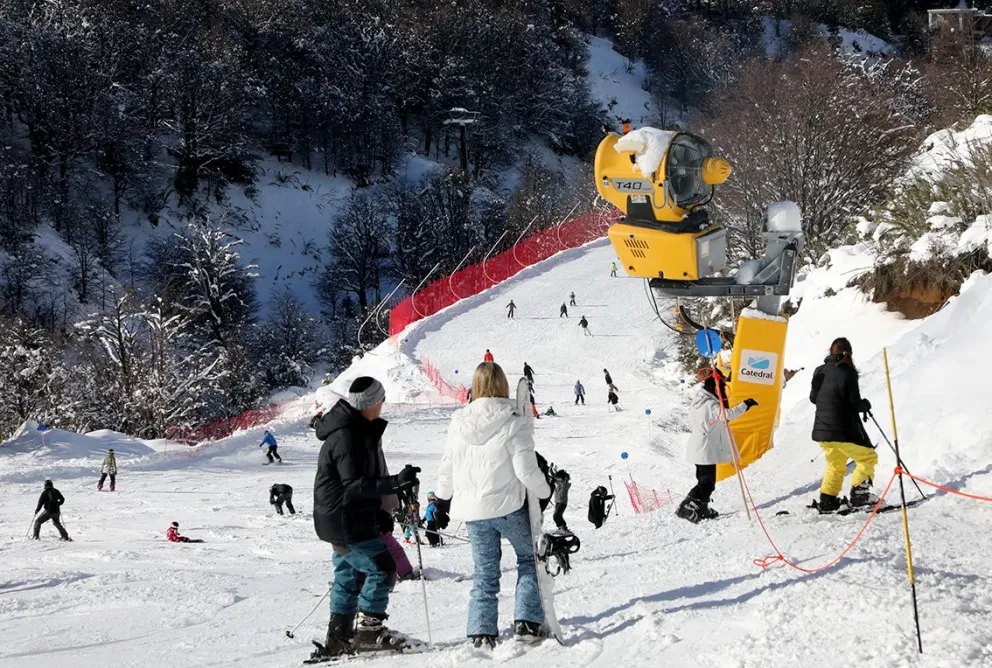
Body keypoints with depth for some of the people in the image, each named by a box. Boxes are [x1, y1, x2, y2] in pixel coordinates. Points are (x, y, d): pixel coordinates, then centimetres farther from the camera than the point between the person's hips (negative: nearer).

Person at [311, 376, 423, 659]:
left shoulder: (359, 430, 12)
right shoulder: (346, 436, -21)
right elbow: (354, 485, -26)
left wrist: (378, 512, 25)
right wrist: (396, 482, -35)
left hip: (349, 521, 11)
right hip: (345, 522, -11)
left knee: (349, 575, 15)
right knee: (381, 569, -9)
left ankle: (338, 639, 22)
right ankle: (368, 631, -5)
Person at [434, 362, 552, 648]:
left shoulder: (458, 423, -1)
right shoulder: (513, 422, -15)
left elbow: (447, 468, 7)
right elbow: (526, 470, -14)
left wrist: (442, 503, 20)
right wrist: (544, 493, 3)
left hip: (471, 510, 4)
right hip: (508, 506, -4)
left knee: (484, 572, 15)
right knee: (530, 559, 16)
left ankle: (481, 632, 11)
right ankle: (527, 622, 6)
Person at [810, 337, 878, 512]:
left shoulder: (820, 372, 3)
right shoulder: (847, 373, -14)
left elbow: (813, 397, 13)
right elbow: (855, 403, -15)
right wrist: (866, 405, 6)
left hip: (822, 430, 6)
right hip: (844, 430, -6)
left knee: (835, 465, 23)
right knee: (868, 457, 11)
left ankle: (827, 500, 16)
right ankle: (859, 493, -1)